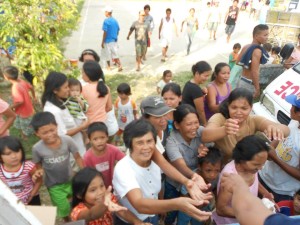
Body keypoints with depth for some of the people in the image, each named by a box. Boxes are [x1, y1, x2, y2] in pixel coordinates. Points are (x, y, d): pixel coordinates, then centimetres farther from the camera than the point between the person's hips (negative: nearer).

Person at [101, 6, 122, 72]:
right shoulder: (115, 20, 6)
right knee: (115, 54, 8)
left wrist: (102, 42, -10)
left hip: (108, 41, -6)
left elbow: (105, 32, -16)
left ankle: (109, 68, 16)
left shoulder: (106, 21, -13)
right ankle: (119, 65, -6)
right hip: (114, 40, 6)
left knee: (108, 55, 7)